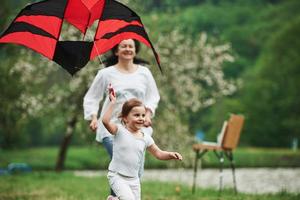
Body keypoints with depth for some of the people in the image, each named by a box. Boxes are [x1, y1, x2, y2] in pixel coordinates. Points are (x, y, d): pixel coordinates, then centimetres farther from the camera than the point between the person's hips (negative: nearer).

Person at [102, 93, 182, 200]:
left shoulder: (146, 138, 3)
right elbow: (105, 121, -28)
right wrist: (112, 102, -28)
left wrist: (171, 154, -8)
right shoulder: (120, 131, -11)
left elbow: (158, 153, 11)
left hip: (134, 179, 6)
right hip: (117, 176, -6)